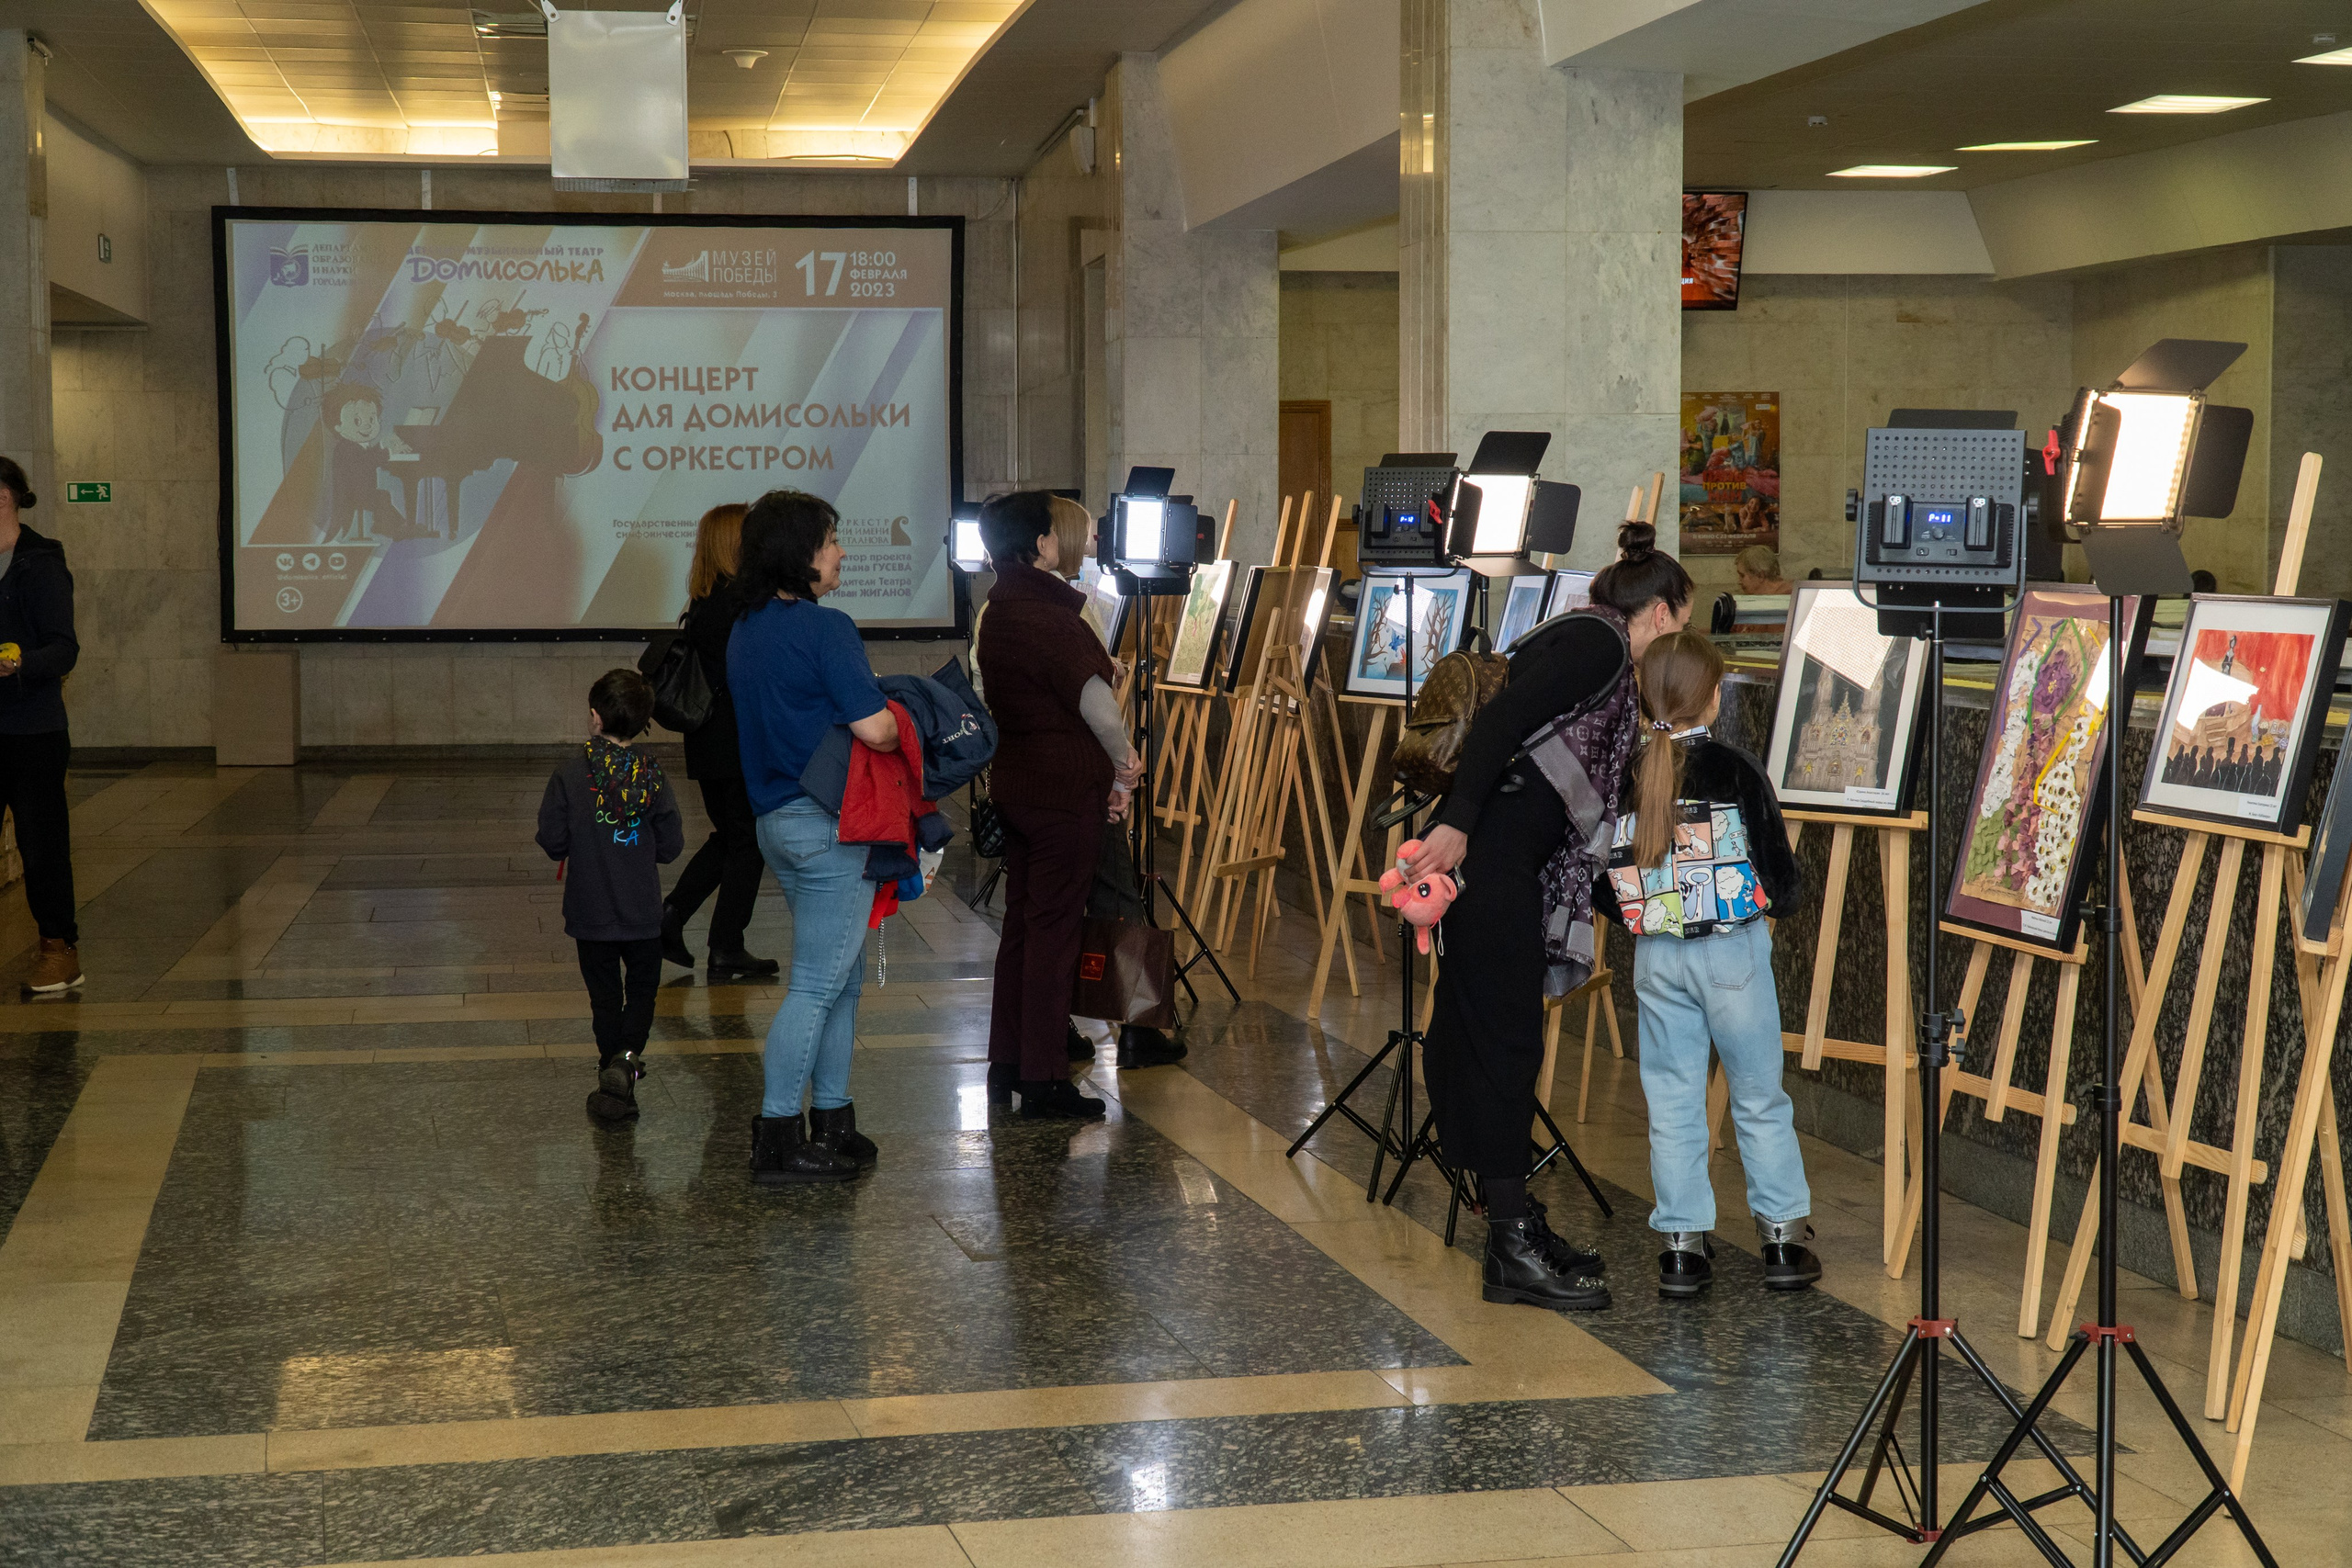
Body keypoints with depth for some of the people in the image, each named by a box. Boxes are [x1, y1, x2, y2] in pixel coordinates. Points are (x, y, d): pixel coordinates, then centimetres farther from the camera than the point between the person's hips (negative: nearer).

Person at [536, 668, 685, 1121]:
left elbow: (552, 841, -9)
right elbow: (670, 846, -4)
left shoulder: (569, 774, -11)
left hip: (590, 910, 0)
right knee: (642, 988, 12)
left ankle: (611, 1065, 15)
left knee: (604, 994, 13)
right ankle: (628, 1057, -10)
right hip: (643, 913, 0)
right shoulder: (652, 777, -8)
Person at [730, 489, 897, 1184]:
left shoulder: (745, 630, 11)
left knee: (842, 978, 18)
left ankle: (831, 1123, 24)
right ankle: (778, 1140, 0)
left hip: (777, 821, 9)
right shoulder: (825, 629, -16)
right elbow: (875, 728, -21)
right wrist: (905, 724, 0)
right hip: (830, 823, -9)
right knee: (817, 985, -3)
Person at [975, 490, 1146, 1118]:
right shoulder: (1046, 616, -18)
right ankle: (1043, 1080, 0)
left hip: (1015, 782, 9)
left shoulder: (997, 613, 10)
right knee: (1053, 929, -4)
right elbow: (1095, 700, -19)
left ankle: (1006, 1065, 20)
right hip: (1064, 790, -9)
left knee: (1021, 924, 15)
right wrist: (1123, 767, -4)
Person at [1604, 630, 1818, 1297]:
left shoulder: (1621, 779, -1)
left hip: (1655, 959, 2)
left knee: (1672, 1104, 9)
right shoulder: (1735, 770, -10)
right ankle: (1784, 1236, 13)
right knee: (1760, 1098, 9)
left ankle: (1682, 1247, 10)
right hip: (1733, 951, -2)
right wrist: (1782, 899, 13)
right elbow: (1779, 868, -8)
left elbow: (1602, 887, 3)